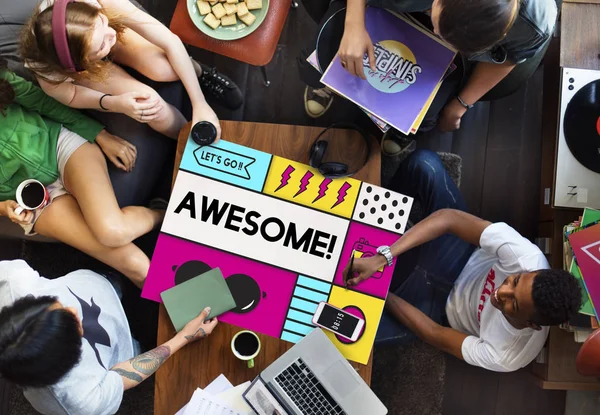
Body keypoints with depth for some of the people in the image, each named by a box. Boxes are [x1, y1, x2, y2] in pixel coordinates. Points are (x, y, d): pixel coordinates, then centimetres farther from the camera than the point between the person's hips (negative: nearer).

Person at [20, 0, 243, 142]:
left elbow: (171, 42, -36)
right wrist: (115, 103, -40)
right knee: (151, 106, -24)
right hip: (82, 69, -1)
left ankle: (204, 74, 8)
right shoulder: (48, 74, -42)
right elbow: (70, 95, -19)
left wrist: (200, 103, -38)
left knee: (165, 69, -27)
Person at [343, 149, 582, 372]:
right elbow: (449, 218, -36)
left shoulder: (506, 356, -34)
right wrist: (382, 258, -41)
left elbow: (437, 335, -20)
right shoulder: (528, 259, -36)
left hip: (441, 303, -1)